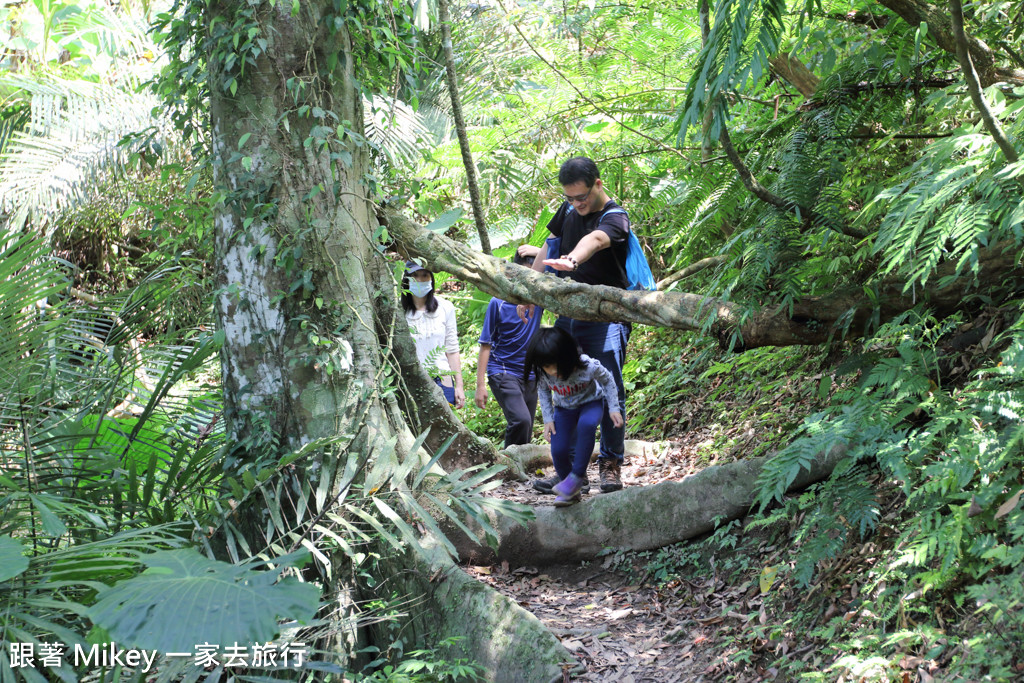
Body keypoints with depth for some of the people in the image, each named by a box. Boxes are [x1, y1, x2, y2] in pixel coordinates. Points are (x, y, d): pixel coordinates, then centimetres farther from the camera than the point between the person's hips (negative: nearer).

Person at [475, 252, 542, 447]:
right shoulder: (499, 303, -7)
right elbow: (486, 345, -4)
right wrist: (480, 384, -8)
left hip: (530, 376, 5)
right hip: (503, 373, -5)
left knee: (526, 433, 5)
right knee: (520, 420, -24)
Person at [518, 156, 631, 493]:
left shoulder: (614, 218, -13)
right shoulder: (569, 210, 8)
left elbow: (594, 240, -37)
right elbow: (548, 248, 21)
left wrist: (572, 261, -57)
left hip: (606, 318, -6)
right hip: (567, 316, 6)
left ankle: (611, 465, 4)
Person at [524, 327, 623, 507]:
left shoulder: (588, 366, -35)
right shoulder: (542, 372, -25)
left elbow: (607, 380, -13)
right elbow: (543, 390, -1)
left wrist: (614, 408, -15)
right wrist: (548, 418, -7)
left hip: (591, 402, -3)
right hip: (564, 408, 3)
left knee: (586, 425, -38)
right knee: (558, 451, -13)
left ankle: (577, 477, -26)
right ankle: (571, 492, 12)